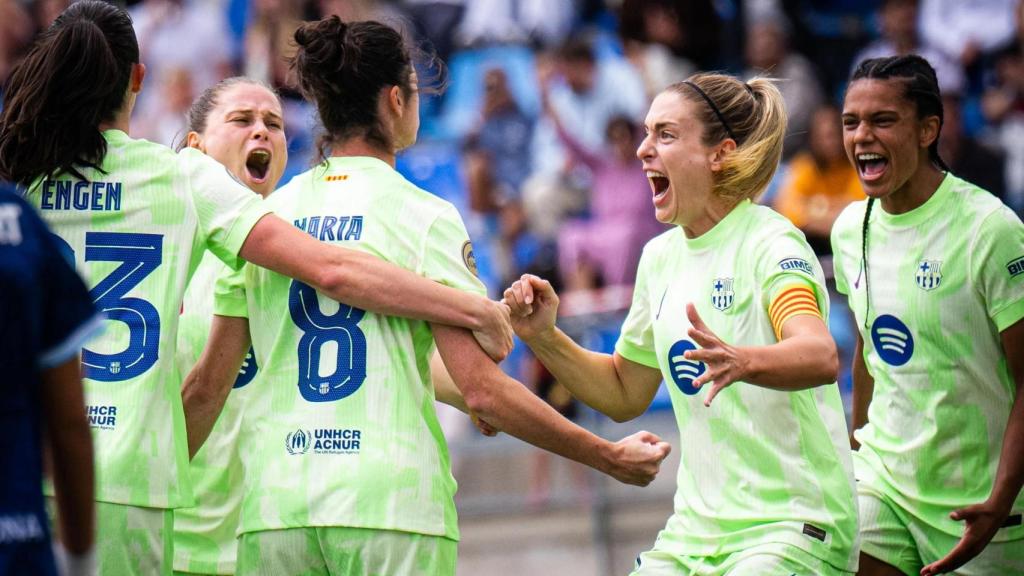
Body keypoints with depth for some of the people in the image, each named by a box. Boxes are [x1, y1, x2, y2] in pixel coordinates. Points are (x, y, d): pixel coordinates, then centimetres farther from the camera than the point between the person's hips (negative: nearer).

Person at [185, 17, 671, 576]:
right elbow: (481, 388, -8)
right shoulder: (423, 215, -2)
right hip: (391, 506, -4)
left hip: (274, 510, 4)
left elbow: (208, 383, 12)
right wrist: (609, 457, 1)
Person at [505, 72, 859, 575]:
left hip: (791, 528, -7)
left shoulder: (770, 244, -11)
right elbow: (625, 393, 22)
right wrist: (543, 338, 6)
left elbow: (821, 357, -30)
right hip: (694, 532, 7)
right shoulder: (661, 255, 12)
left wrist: (741, 362, -50)